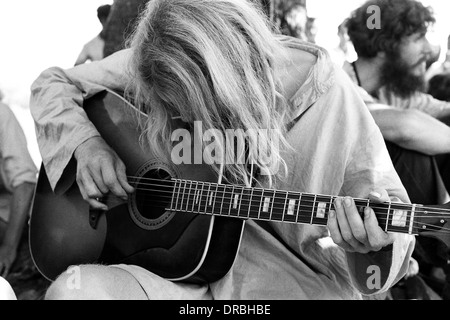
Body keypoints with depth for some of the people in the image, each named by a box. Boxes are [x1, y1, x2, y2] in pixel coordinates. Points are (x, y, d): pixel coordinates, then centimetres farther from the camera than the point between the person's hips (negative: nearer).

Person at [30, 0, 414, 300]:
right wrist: (87, 143, -12)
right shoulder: (163, 64, -5)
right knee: (71, 289, -26)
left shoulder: (330, 98, -12)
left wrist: (376, 243, -28)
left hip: (294, 282, -1)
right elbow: (53, 85, 8)